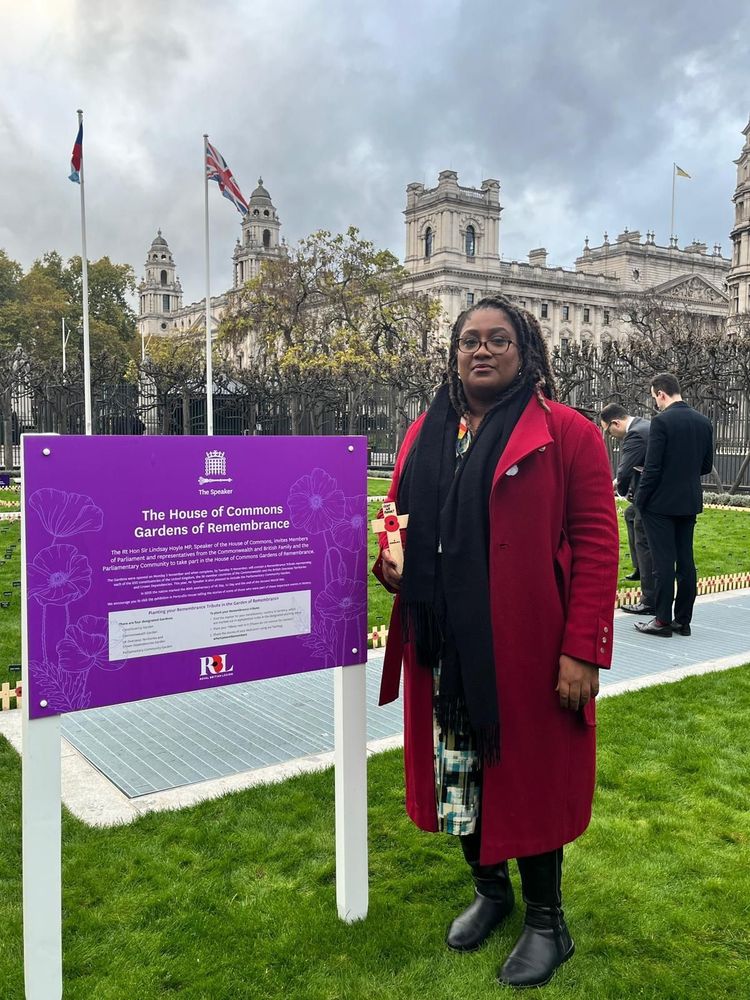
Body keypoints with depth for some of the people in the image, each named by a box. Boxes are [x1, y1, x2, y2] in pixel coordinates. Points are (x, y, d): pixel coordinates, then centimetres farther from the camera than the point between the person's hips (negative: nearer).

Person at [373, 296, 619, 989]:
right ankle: (490, 890, 40)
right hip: (444, 646, 5)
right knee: (458, 774, 15)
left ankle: (546, 920, 31)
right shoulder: (424, 434, 10)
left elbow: (596, 545, -11)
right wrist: (387, 562, -4)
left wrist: (582, 652, -16)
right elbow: (399, 523, 19)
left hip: (527, 648, -4)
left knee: (528, 776, 8)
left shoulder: (567, 433, -6)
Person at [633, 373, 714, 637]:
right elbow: (706, 466, 12)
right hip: (690, 502, 7)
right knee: (685, 561, 10)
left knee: (664, 562, -3)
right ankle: (683, 620, 16)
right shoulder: (703, 421, 6)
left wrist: (640, 500, -7)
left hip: (662, 503, -6)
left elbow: (652, 467, -16)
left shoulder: (662, 421, -15)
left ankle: (663, 621, 2)